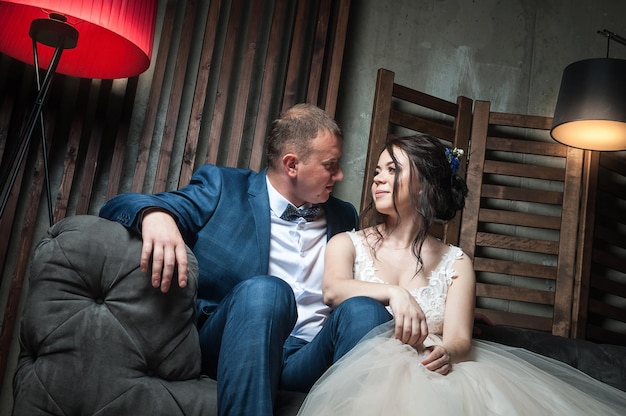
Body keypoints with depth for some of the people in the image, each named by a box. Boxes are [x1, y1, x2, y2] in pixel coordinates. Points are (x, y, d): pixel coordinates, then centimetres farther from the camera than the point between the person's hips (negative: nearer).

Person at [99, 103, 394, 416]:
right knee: (265, 291, -34)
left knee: (364, 310, -27)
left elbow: (364, 282, 19)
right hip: (231, 349, -2)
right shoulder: (223, 188, 5)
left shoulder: (344, 217, 18)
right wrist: (155, 213, -25)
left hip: (310, 357, 3)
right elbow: (118, 206, 0)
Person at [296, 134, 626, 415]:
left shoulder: (456, 263, 13)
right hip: (366, 371, 2)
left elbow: (459, 338, 0)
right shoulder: (347, 244, 12)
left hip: (430, 372, -1)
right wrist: (393, 292, -28)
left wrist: (447, 352, -24)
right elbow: (333, 289, -10)